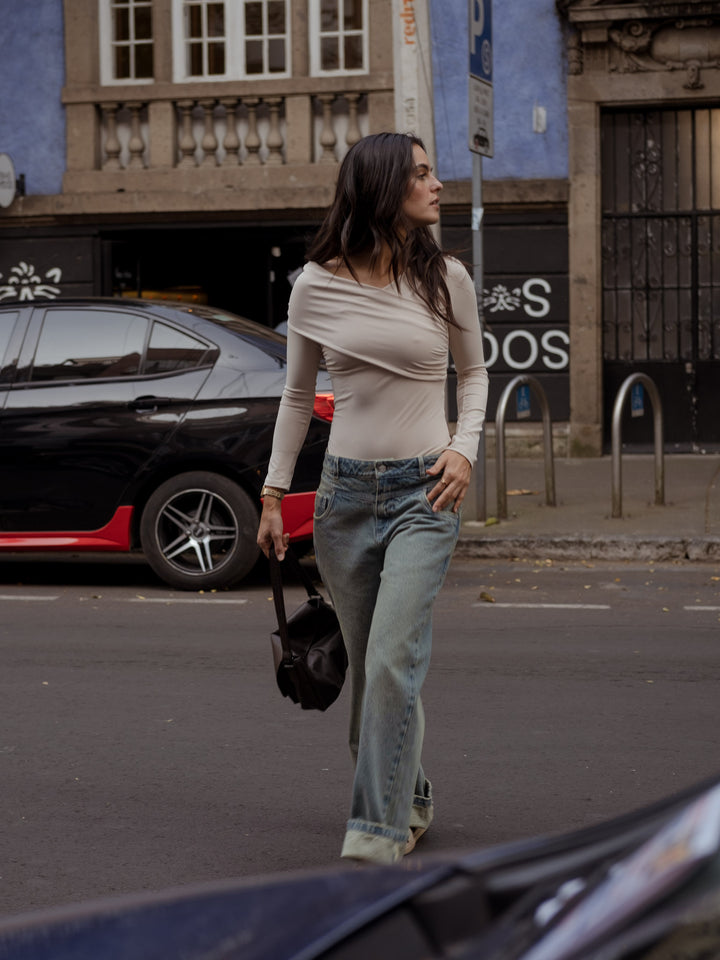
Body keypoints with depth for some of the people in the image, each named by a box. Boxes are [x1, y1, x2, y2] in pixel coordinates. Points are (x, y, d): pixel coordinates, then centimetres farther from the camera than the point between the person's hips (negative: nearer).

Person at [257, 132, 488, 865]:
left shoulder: (444, 277, 1)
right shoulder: (316, 285, 2)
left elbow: (473, 371, 15)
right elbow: (298, 395, 12)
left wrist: (465, 447, -1)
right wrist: (273, 493, 11)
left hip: (424, 490, -2)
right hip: (346, 492, 2)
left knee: (393, 662, -14)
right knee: (368, 668, 8)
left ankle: (375, 838, -13)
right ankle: (407, 799, 29)